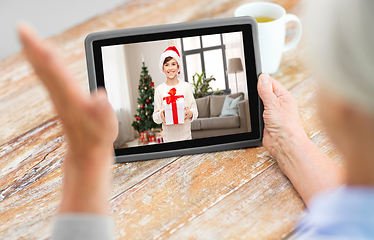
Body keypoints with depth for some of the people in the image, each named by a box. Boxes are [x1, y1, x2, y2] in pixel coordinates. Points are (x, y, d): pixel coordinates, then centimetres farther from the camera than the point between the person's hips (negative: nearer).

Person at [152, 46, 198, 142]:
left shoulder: (186, 86, 1)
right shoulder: (159, 89, 0)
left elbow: (194, 109, 3)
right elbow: (155, 117, 2)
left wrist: (190, 113, -20)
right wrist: (160, 115, -20)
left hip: (185, 134, 0)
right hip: (168, 136, 0)